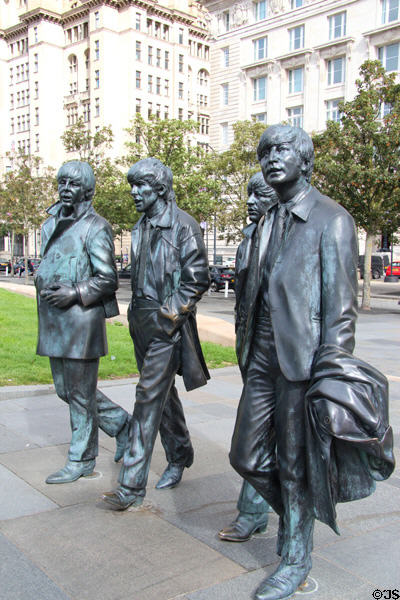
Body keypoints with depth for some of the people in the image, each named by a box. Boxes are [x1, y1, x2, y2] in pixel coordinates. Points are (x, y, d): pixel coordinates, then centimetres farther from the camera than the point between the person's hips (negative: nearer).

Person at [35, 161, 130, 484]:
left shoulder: (95, 227, -8)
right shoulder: (51, 224, 15)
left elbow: (108, 279, -10)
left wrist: (74, 293, -19)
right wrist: (43, 284, 4)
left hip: (82, 321, -8)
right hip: (54, 322, 8)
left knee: (81, 392, 1)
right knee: (66, 389, 15)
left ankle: (82, 460, 16)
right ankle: (120, 422, 31)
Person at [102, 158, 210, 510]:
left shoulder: (183, 226, -10)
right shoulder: (142, 227, 14)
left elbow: (198, 280, -12)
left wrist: (170, 312, -14)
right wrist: (137, 314, 15)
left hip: (167, 325, -8)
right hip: (143, 323, 8)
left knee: (150, 396, -10)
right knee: (163, 392, 17)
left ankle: (132, 486, -6)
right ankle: (180, 456, 35)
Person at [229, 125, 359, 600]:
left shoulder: (331, 219, -7)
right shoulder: (268, 221, 16)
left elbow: (341, 304, -11)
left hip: (302, 360, -7)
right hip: (263, 357, 7)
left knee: (294, 464, 5)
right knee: (247, 456, 11)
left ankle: (296, 557, 26)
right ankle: (295, 512, 38)